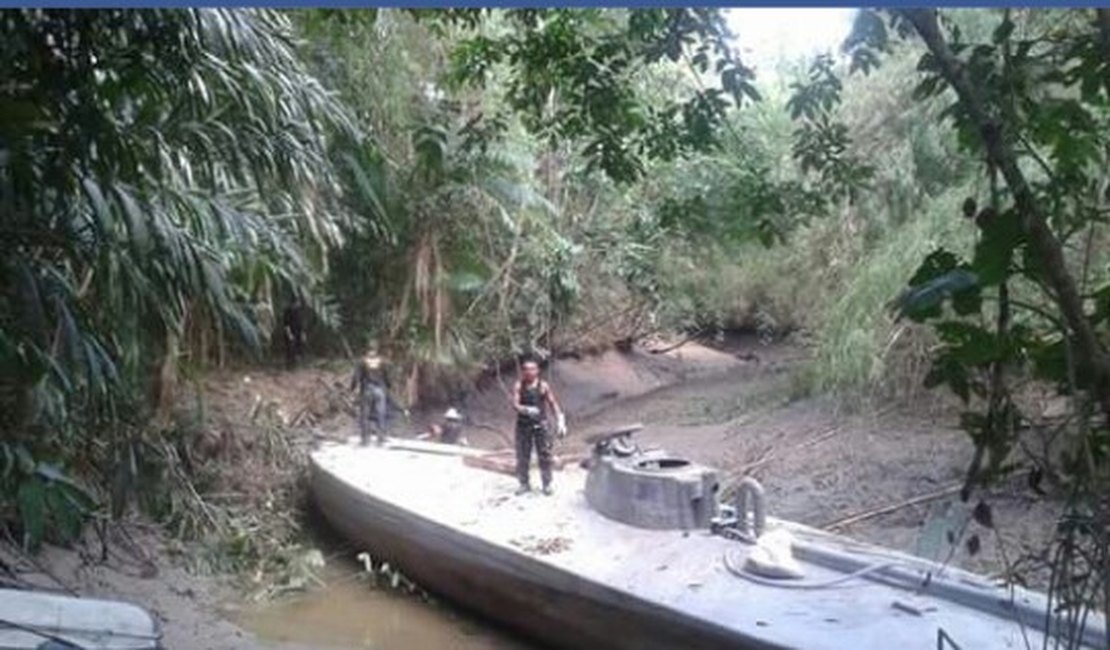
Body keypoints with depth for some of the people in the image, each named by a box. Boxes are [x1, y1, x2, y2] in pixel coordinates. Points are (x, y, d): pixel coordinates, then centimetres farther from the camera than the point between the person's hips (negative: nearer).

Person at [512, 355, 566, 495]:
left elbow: (553, 404, 1)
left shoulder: (543, 386, -1)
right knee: (522, 455, 6)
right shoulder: (518, 386, -1)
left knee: (544, 455, 0)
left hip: (540, 424, -1)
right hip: (523, 424, 1)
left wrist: (560, 421, -9)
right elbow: (515, 404, -11)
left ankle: (547, 484, 12)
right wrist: (526, 409, -33)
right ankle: (524, 483, 20)